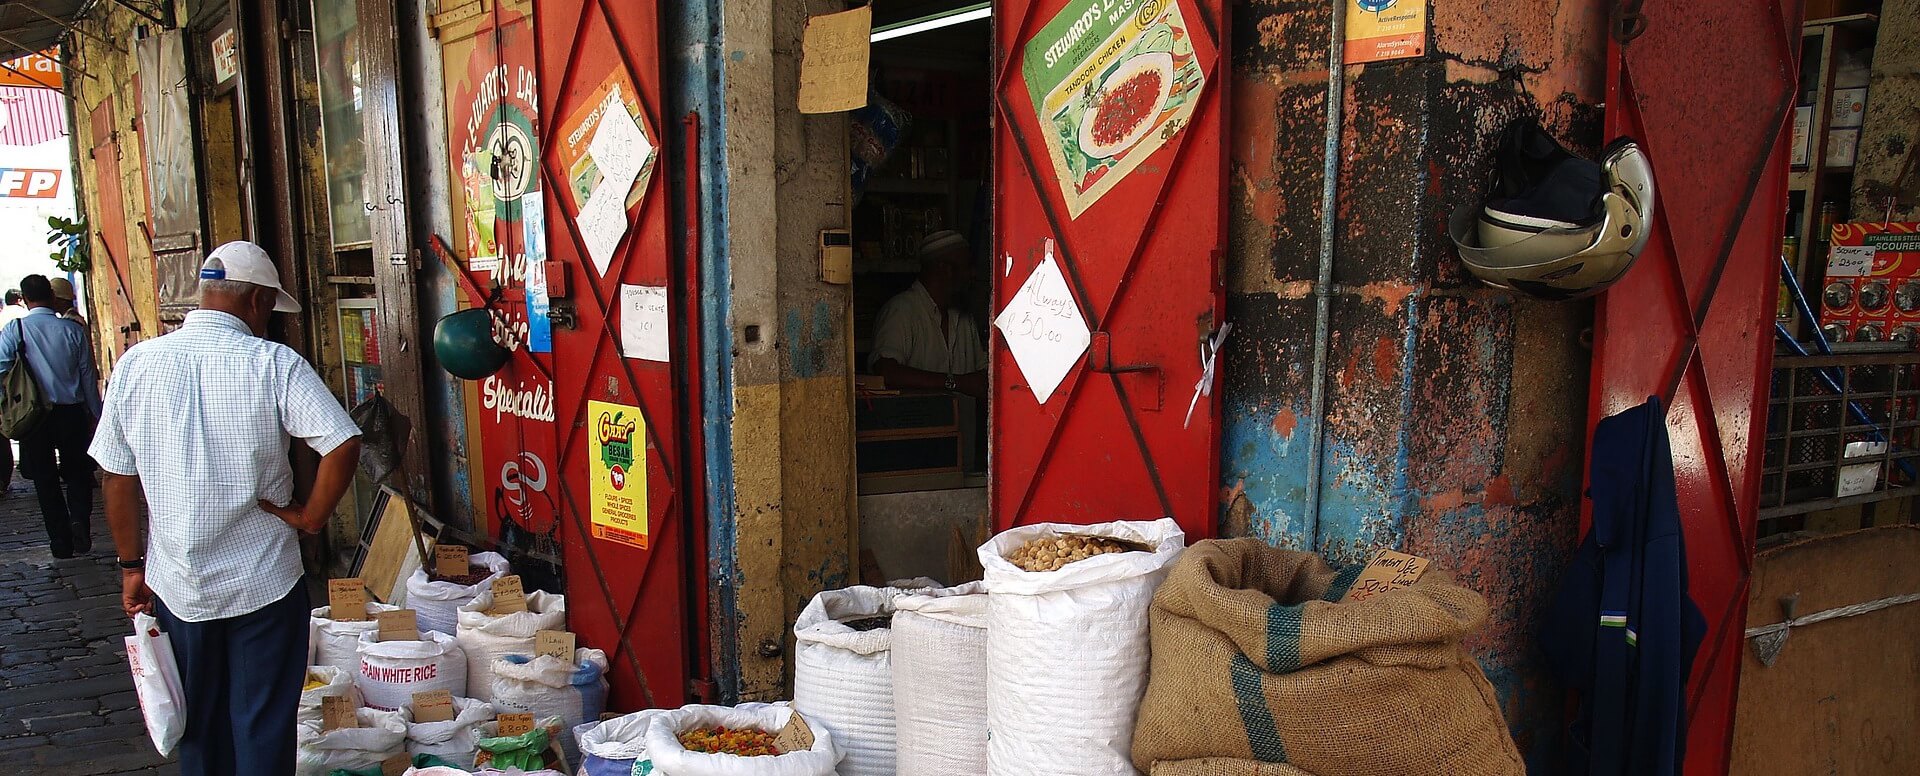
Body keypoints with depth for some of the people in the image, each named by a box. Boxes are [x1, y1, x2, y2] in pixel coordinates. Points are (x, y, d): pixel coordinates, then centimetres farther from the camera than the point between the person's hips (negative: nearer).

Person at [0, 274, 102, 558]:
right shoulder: (73, 330, -3)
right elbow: (88, 375, 1)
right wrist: (96, 415, 9)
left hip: (34, 415, 0)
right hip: (72, 413, 1)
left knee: (46, 479, 10)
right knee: (77, 474, 14)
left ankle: (61, 543, 12)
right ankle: (79, 520, -11)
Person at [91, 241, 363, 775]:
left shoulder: (137, 364, -3)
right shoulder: (273, 363, -13)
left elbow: (119, 478, 3)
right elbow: (343, 446, -24)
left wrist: (132, 565, 13)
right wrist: (310, 517, -10)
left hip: (177, 585, 4)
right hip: (264, 585, -3)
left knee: (199, 725, 20)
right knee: (263, 728, 9)